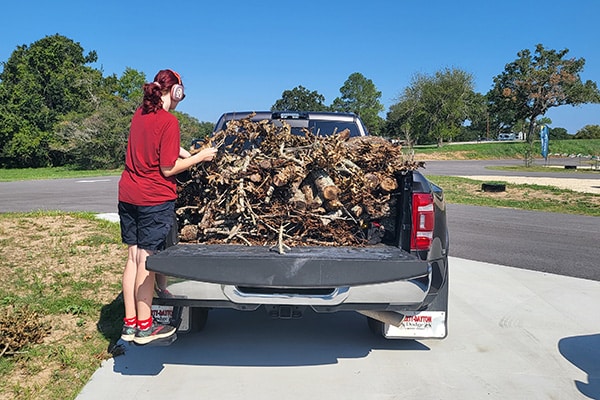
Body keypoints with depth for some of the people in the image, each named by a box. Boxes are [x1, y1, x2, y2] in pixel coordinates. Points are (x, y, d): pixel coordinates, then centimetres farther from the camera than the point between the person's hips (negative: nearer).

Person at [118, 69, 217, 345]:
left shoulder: (139, 114, 9)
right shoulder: (168, 121, -15)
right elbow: (168, 169, -15)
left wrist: (183, 153, 15)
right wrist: (199, 158, -5)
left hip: (128, 195, 8)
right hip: (155, 199, -7)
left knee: (133, 258, 12)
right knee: (147, 261, 1)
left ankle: (129, 324, 21)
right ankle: (144, 327, 14)